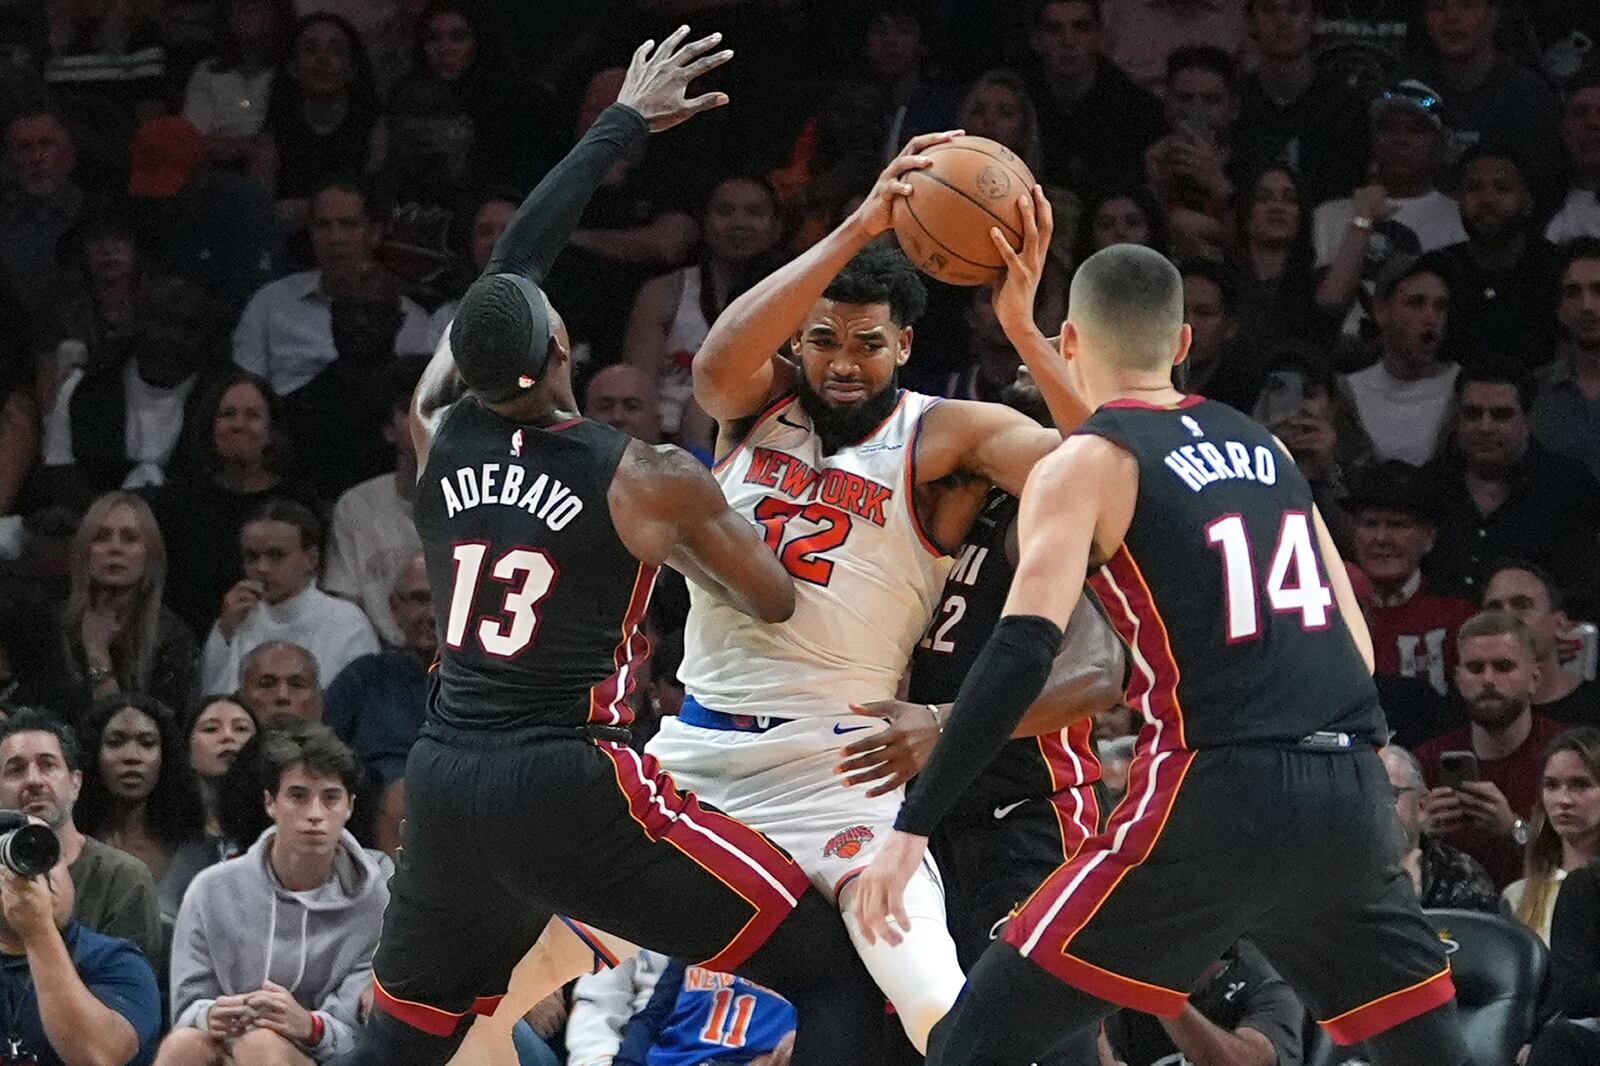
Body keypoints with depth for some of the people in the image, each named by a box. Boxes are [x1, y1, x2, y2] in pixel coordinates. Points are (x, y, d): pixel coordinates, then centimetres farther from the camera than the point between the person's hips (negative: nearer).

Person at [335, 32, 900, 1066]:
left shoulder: (439, 433, 5)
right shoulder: (648, 478, -8)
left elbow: (505, 273, 20)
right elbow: (778, 598, 6)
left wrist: (624, 125, 29)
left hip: (444, 784, 6)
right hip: (573, 789, -6)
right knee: (843, 979, -1)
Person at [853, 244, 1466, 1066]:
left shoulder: (1084, 467, 1)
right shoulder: (1261, 445, 19)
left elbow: (1023, 654, -12)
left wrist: (912, 827, -13)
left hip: (1219, 795, -6)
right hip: (1350, 786, 6)